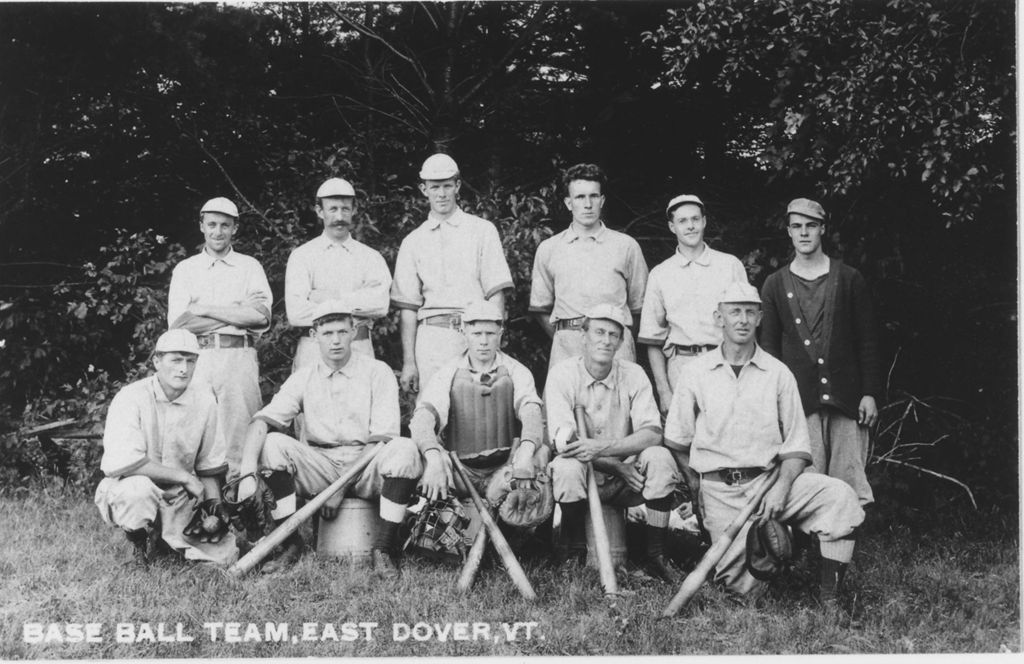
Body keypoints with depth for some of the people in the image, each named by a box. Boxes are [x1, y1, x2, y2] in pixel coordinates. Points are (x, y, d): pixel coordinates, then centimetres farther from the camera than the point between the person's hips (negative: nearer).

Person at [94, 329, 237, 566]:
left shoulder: (204, 398, -1)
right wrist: (184, 476, -24)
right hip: (125, 490, -4)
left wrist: (214, 503, -5)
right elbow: (122, 463, -28)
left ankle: (163, 536, 16)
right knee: (139, 488, -39)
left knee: (225, 554, -13)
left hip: (180, 500, 4)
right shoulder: (130, 398, -16)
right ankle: (140, 539, -5)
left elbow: (209, 465, 8)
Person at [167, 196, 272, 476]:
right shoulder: (185, 269, 16)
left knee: (239, 440, -7)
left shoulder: (250, 266, 14)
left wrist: (204, 309, -4)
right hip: (197, 358, 1)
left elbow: (261, 316, -3)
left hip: (239, 358, -1)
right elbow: (177, 323, 1)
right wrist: (239, 311, -3)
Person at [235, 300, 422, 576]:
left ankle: (382, 551, -21)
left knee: (405, 449, -31)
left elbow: (382, 439, -8)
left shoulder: (377, 372, 0)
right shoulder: (304, 378, 6)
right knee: (272, 443, -22)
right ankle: (290, 544, -14)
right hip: (320, 467, 2)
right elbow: (262, 420, -5)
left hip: (367, 469, -2)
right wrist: (248, 473, -24)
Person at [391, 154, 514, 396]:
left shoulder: (483, 230, 10)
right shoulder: (413, 242, 15)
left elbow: (496, 294, 4)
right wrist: (408, 361, 4)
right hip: (431, 337, 1)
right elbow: (408, 306, 11)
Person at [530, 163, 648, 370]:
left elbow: (638, 306, 13)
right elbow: (540, 308, 16)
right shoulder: (548, 249, 13)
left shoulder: (626, 246, 11)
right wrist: (565, 339, 6)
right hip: (566, 350, 1)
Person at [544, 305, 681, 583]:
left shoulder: (633, 375, -2)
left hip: (627, 480, 2)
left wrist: (601, 448, -31)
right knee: (567, 466, -33)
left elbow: (652, 434, -15)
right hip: (583, 477, -2)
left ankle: (655, 556, -11)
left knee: (660, 457, -25)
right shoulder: (562, 374, -8)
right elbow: (563, 441, -17)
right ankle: (575, 556, -13)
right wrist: (618, 466, -24)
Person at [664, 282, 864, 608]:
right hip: (718, 489, -1)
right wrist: (698, 489, 4)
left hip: (769, 479, 1)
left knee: (839, 495, -26)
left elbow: (797, 444, 4)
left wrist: (782, 487, -12)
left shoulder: (778, 373, 7)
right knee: (742, 585, -9)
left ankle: (829, 594, -16)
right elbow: (676, 442, 11)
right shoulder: (695, 373, 6)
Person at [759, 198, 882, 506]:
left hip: (847, 398, 0)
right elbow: (769, 345, 11)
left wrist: (870, 394, -1)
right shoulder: (775, 284, 11)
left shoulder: (849, 279, 8)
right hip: (799, 401, 1)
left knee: (851, 480, -2)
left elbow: (868, 340, 6)